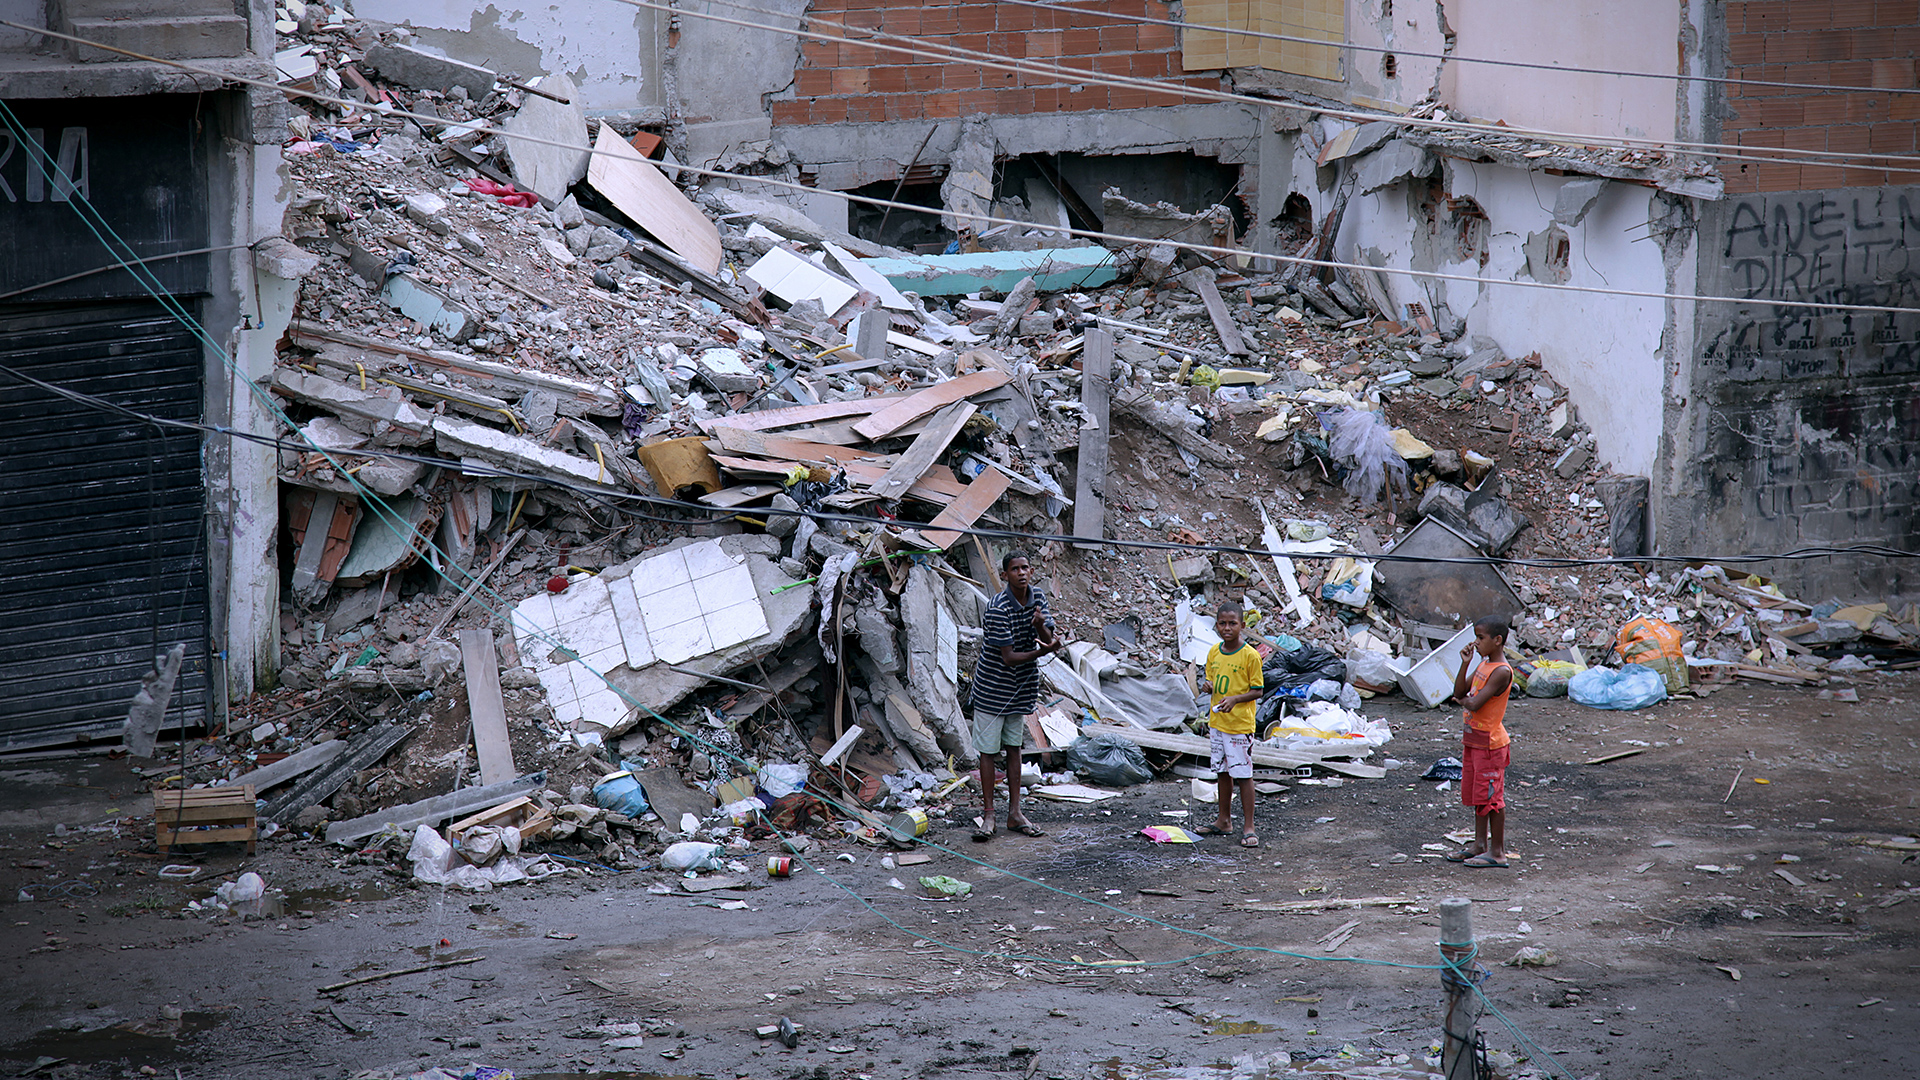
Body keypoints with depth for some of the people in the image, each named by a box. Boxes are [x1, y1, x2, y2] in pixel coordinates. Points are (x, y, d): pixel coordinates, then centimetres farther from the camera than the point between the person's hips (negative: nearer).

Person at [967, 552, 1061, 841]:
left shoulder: (1038, 598, -2)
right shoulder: (998, 608, -22)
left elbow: (1050, 642, -6)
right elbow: (1008, 657, -22)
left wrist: (1040, 626, -27)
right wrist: (1041, 652, -34)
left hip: (1021, 687, 6)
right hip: (992, 688, -6)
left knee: (1014, 747, 12)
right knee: (988, 749, 0)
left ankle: (1015, 814, 17)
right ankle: (988, 815, 6)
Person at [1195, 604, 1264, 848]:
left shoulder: (1250, 655, -12)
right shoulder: (1213, 653, 6)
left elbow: (1258, 691, -9)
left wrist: (1234, 699, -24)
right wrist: (1209, 686, -7)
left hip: (1240, 724, -6)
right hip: (1217, 721, 6)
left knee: (1243, 774, -4)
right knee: (1222, 771, 15)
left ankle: (1248, 827, 2)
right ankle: (1224, 821, 27)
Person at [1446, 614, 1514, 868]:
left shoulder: (1501, 671, -20)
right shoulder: (1482, 665, 9)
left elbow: (1475, 704, -24)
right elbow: (1459, 691, 6)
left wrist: (1466, 699, -2)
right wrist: (1465, 664, -4)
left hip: (1489, 741, -9)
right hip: (1472, 739, 9)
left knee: (1491, 796, -3)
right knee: (1475, 795, 15)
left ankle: (1498, 852, 3)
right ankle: (1480, 845, 25)